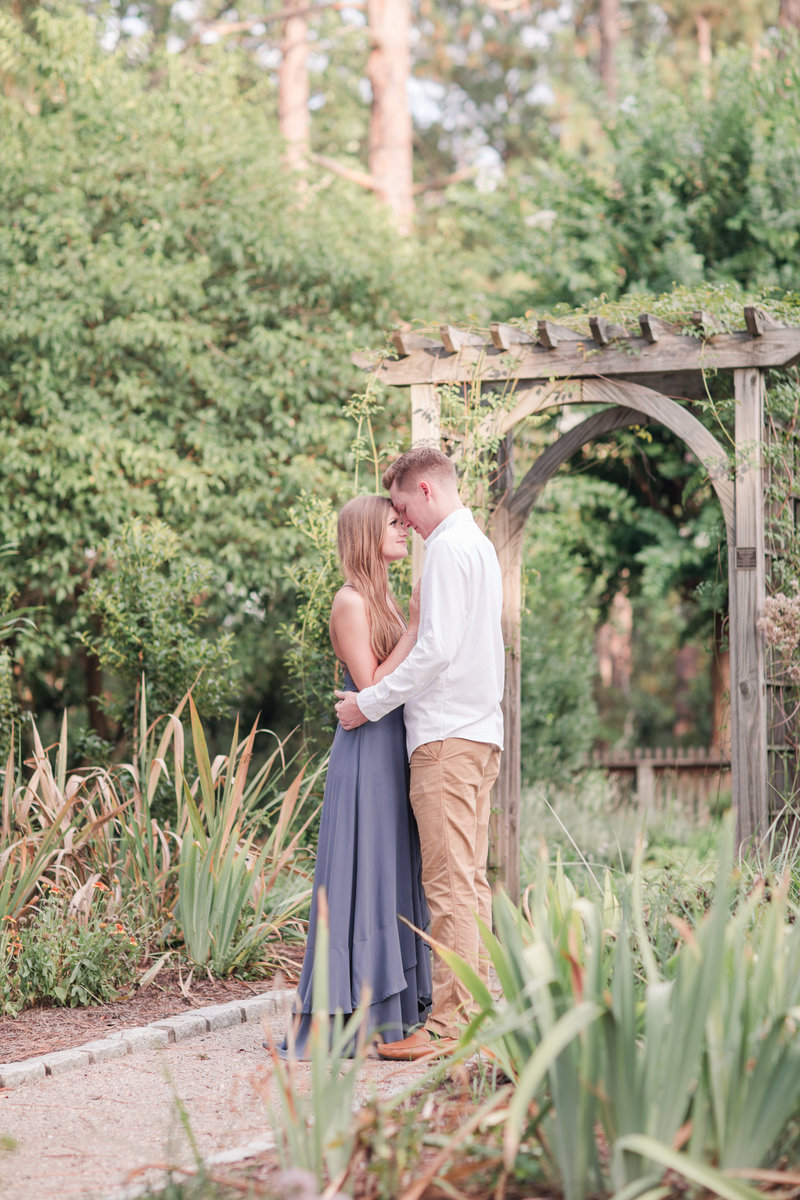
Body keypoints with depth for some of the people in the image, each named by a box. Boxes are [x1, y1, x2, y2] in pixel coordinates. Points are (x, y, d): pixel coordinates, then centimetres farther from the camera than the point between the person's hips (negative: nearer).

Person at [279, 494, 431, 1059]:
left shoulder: (386, 600, 15)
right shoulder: (351, 602, -12)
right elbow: (371, 686, -18)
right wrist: (416, 625, -16)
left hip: (394, 757, 9)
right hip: (366, 756, -9)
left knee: (396, 880, 10)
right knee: (359, 882, -8)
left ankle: (384, 1016, 16)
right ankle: (333, 1022, -5)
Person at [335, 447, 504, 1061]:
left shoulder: (449, 548, -10)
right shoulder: (480, 544, 21)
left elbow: (437, 648, -17)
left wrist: (370, 703, -10)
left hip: (447, 735, -10)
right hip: (480, 729, 10)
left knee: (450, 884, -10)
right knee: (470, 881, 9)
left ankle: (447, 1024, -11)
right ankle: (473, 1012, 11)